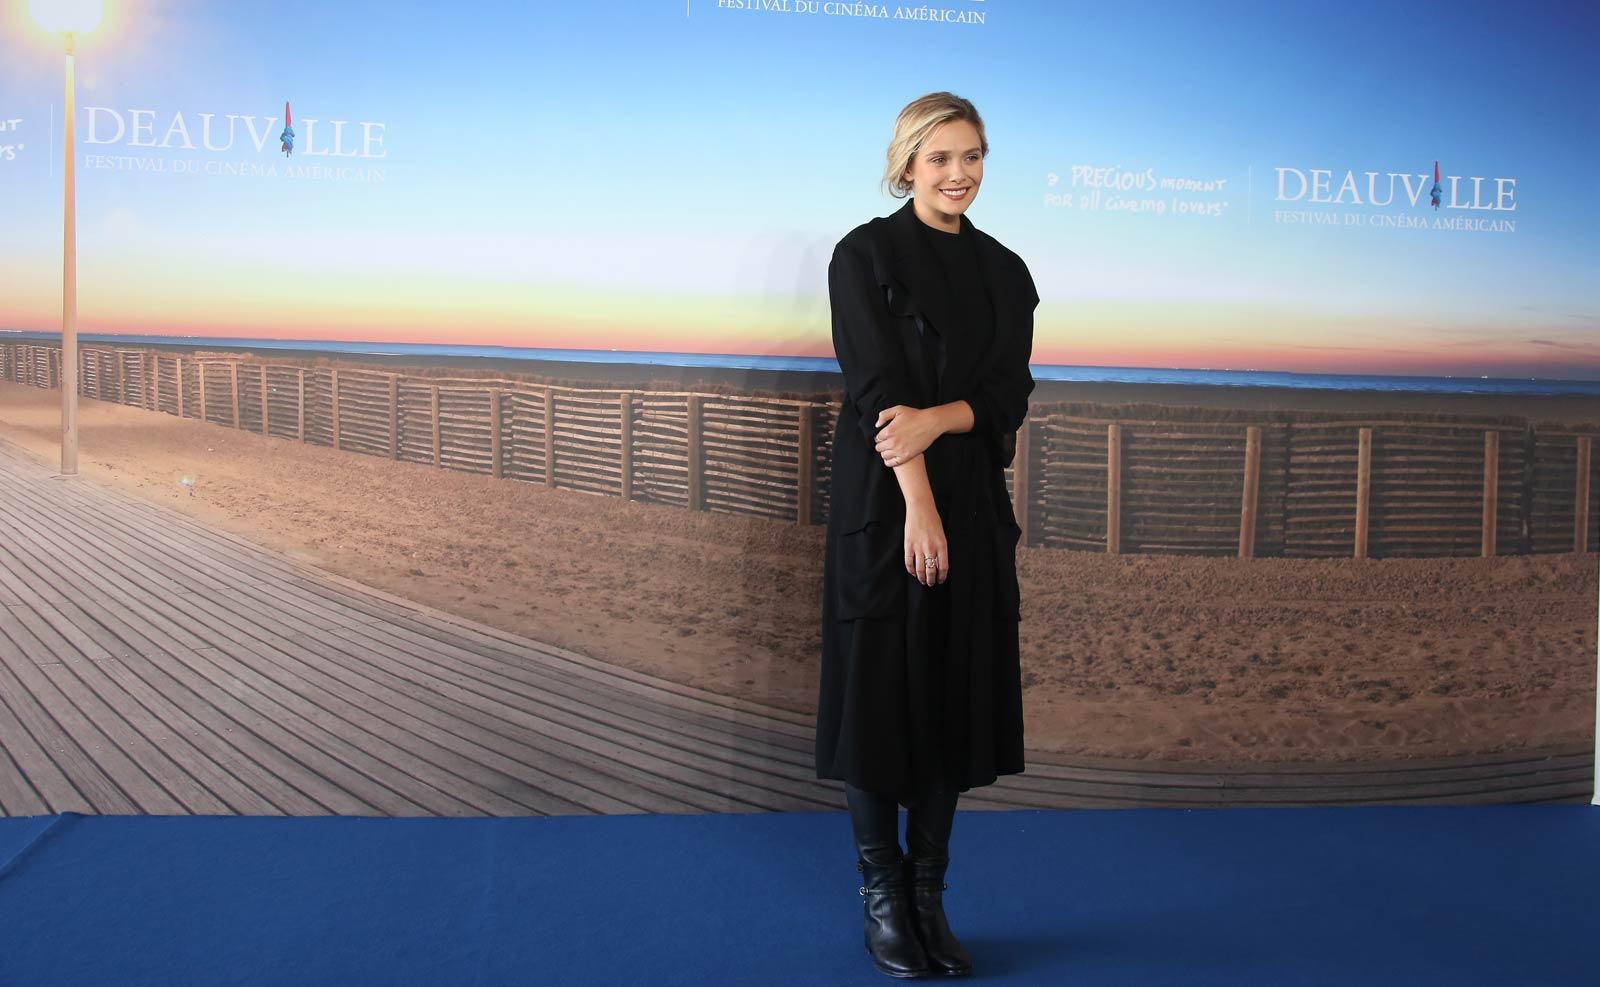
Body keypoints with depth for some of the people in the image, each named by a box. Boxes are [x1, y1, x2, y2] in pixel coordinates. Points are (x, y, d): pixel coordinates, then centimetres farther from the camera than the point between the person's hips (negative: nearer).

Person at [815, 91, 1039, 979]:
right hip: (883, 502, -4)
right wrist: (919, 503, -18)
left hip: (973, 505, 5)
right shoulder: (866, 254, -3)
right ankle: (882, 897, 17)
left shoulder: (1005, 272, 12)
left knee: (956, 695, 7)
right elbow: (876, 385, -11)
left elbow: (1009, 395, 2)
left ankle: (929, 898, 21)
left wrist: (937, 418, -18)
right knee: (880, 691, 1)